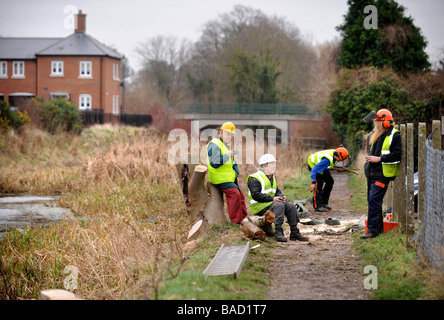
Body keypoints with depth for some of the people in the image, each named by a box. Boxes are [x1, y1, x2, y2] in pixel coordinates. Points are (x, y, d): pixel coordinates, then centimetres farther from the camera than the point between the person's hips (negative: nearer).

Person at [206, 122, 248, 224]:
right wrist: (227, 156, -24)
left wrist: (236, 176, 20)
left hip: (230, 178, 10)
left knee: (240, 195, 9)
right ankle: (236, 221, -19)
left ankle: (244, 218, 16)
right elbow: (214, 163, -25)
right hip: (221, 179, -10)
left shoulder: (227, 145, 18)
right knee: (234, 194, -22)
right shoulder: (214, 145, -14)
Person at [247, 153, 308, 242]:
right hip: (259, 206, -9)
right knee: (279, 205, -32)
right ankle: (278, 232, -34)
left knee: (291, 206, -9)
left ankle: (294, 232, -8)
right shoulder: (255, 179, -10)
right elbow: (256, 195, -20)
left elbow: (277, 191, 23)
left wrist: (281, 197, -2)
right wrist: (272, 198, -25)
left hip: (270, 202, 9)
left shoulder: (272, 178, 20)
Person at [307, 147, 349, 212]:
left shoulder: (335, 154, -14)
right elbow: (314, 170, -41)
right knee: (319, 183, -20)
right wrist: (313, 183, -43)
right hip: (313, 164, -9)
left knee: (330, 181, 5)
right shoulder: (327, 160, -41)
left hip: (319, 164, 9)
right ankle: (317, 206, -17)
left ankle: (324, 203, 12)